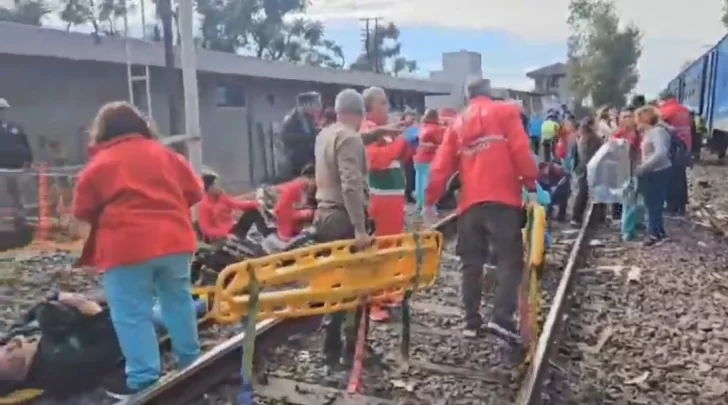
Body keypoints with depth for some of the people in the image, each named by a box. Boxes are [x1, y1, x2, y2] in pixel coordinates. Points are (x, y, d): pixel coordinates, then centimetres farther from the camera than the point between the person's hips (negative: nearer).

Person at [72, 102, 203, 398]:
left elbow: (83, 211, 4)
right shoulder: (164, 154, 9)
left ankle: (144, 379, 8)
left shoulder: (99, 164, -1)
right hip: (174, 241, 5)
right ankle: (190, 361, 30)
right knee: (178, 300, 18)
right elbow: (194, 192, 10)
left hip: (126, 249, -5)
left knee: (132, 314, 4)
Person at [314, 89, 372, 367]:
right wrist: (360, 228, -26)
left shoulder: (324, 135, 14)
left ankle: (331, 349, 20)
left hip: (324, 216, 9)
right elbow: (352, 186, -25)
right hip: (343, 219, -9)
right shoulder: (349, 138, -15)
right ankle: (354, 347, 12)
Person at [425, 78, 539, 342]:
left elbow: (441, 166, 11)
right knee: (510, 258, -2)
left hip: (469, 202, 4)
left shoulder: (457, 123, 19)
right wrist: (531, 186, -1)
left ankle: (471, 322, 12)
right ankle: (502, 318, -15)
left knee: (472, 262, 11)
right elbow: (520, 150, -4)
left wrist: (430, 200, 16)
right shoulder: (505, 111, 9)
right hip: (502, 198, -4)